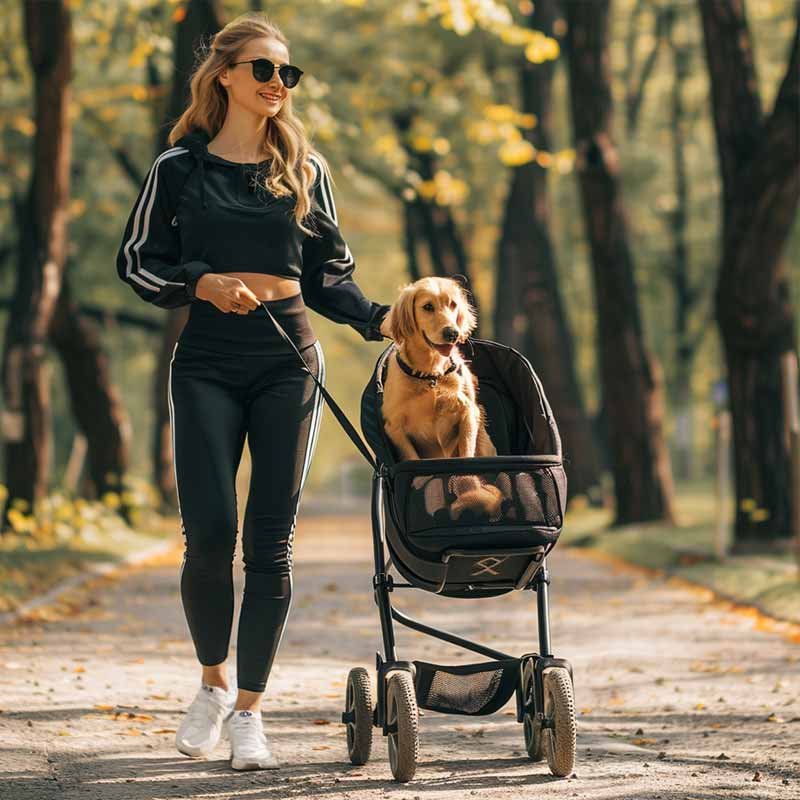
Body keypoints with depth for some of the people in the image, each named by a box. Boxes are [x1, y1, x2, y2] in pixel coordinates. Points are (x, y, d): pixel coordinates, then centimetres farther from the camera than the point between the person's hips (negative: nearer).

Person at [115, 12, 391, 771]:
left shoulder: (305, 169, 10)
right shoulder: (180, 167, 4)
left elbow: (328, 272, 14)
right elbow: (136, 261, 6)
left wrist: (376, 319, -3)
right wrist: (203, 283, -11)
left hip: (289, 361, 2)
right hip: (208, 362, -2)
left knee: (270, 539, -2)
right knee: (209, 532, -11)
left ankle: (248, 709, 5)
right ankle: (212, 681, 14)